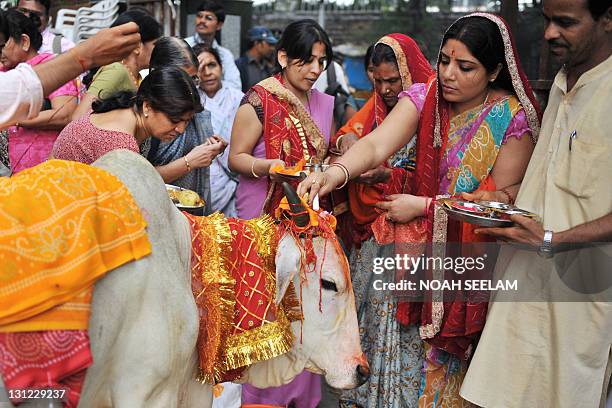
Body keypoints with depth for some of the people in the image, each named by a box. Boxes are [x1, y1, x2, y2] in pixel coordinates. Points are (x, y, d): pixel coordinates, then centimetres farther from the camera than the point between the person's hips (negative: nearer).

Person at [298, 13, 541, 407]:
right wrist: (335, 173, -42)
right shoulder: (424, 97, -7)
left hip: (476, 254, -3)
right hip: (422, 246, 3)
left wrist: (425, 206, -17)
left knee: (453, 344, 5)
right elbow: (376, 145, -21)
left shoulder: (514, 119, -14)